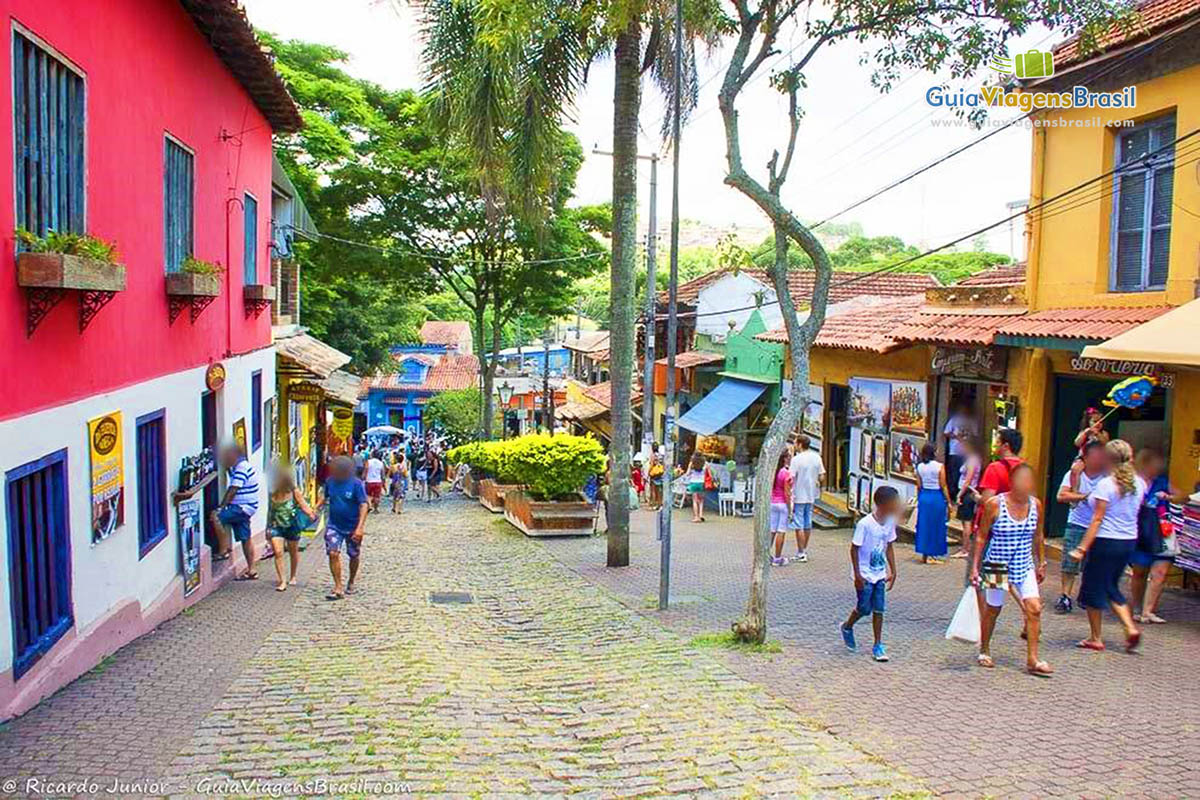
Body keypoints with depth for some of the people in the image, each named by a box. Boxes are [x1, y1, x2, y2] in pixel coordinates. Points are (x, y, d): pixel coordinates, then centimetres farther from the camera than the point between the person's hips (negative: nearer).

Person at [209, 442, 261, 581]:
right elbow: (230, 490, 22)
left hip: (243, 507, -10)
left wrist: (222, 508, -23)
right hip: (243, 508, 10)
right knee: (245, 539, 11)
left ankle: (224, 550, -15)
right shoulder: (235, 468, 16)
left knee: (216, 517, -22)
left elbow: (233, 491, -22)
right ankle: (251, 570, 16)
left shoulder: (242, 468, -16)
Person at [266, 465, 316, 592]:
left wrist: (311, 513, -32)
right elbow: (270, 510, 11)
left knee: (293, 552, 13)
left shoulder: (294, 491, -7)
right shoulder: (272, 493, 1)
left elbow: (303, 505, -11)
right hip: (276, 526, 1)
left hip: (291, 525, -1)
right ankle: (282, 581, -9)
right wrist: (268, 527, 12)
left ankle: (292, 577, 34)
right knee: (278, 552, -12)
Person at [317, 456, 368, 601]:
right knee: (333, 554, -11)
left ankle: (351, 583, 36)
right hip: (334, 525, 3)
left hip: (352, 527, -3)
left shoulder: (356, 484, -17)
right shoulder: (330, 481, -3)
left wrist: (360, 527, -25)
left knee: (354, 556, 13)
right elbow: (325, 496, 15)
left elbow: (364, 505, -18)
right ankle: (338, 588, -5)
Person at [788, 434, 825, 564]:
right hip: (811, 495, 7)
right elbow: (822, 475, 7)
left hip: (799, 496, -7)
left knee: (799, 525, 1)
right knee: (808, 523, 16)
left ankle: (801, 554, 4)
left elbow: (791, 478, -19)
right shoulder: (817, 457, 2)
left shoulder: (796, 459, -16)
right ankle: (804, 551, 27)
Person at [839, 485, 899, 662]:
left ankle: (878, 645, 12)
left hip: (880, 574, 5)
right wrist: (857, 575, -15)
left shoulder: (890, 522, -1)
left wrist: (893, 571, 10)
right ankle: (847, 627, 30)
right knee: (864, 608, 2)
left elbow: (889, 547, 11)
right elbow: (854, 549, -15)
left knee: (879, 609, 4)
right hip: (865, 574, -5)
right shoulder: (865, 524, -21)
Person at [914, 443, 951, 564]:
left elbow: (919, 486, 5)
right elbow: (943, 486, -9)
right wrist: (948, 502, -2)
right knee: (936, 526, 5)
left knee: (923, 525, 10)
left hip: (924, 497, 4)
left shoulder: (920, 467, 1)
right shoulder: (939, 467, -11)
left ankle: (925, 555, 15)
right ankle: (932, 555, 7)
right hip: (937, 497, -4)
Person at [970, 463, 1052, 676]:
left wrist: (1041, 563, 17)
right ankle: (984, 651, 30)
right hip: (997, 565, -3)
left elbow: (1038, 536, 13)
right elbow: (981, 536, -6)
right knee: (992, 610, 9)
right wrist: (975, 566, -6)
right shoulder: (995, 504, -13)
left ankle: (1032, 660, 0)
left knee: (1034, 608, -9)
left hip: (1025, 566, 3)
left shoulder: (1035, 504, -2)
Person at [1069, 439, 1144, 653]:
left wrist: (1083, 548, -15)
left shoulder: (1106, 484, -16)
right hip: (1129, 541, 7)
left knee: (1093, 588, 7)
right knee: (1111, 588, 21)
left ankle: (1095, 639, 14)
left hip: (1106, 542, -7)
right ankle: (1131, 629, 6)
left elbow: (1097, 519, -17)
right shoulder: (1138, 483, 3)